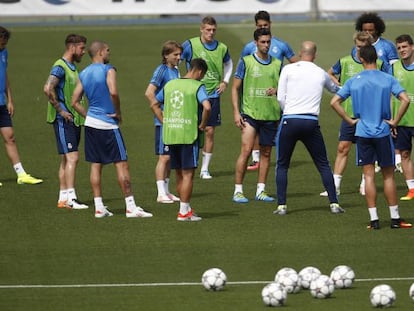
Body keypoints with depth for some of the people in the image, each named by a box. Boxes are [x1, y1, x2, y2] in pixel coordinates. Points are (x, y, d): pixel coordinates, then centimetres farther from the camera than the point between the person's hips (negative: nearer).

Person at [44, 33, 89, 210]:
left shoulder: (73, 68, 17)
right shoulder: (60, 67, -13)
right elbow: (48, 89, -26)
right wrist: (60, 110, -21)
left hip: (74, 120, 9)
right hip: (63, 121, -9)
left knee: (66, 160, 10)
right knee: (72, 157, -14)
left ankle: (63, 198, 13)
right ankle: (70, 197, -18)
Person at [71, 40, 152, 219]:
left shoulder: (83, 74, 9)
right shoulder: (108, 70, -10)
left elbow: (75, 102, 8)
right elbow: (113, 92, -26)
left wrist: (88, 116, 14)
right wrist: (118, 112, -13)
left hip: (91, 123, 7)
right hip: (108, 124, -7)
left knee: (96, 165, 9)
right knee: (121, 164, -3)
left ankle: (99, 207, 9)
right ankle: (131, 207, -5)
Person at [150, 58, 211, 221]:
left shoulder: (170, 84, 11)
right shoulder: (197, 86, -8)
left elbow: (154, 105, 18)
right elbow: (207, 107, -23)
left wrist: (165, 122, 14)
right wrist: (202, 125, -9)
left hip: (170, 135, 6)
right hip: (189, 134, -6)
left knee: (179, 174, 14)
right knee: (188, 174, 0)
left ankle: (186, 208, 22)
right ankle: (184, 211, -1)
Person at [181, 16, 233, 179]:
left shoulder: (221, 48, 3)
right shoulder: (191, 45, -8)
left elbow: (228, 63, 24)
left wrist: (225, 81, 12)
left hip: (213, 94, 3)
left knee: (210, 132, 2)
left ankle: (205, 169, 10)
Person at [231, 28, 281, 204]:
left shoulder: (277, 64, 9)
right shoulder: (246, 62, 0)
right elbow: (235, 88, 2)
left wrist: (277, 90, -8)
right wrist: (236, 112, -6)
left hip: (271, 115, 4)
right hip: (250, 113, -4)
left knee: (266, 153, 7)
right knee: (246, 150, -12)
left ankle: (261, 191, 15)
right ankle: (238, 191, -7)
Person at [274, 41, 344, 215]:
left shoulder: (288, 69, 2)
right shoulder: (321, 74, 12)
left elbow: (281, 98, -2)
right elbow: (334, 89, 34)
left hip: (290, 121, -2)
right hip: (311, 122, 2)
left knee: (282, 165, 10)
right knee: (323, 165, 12)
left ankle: (281, 205, 3)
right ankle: (334, 204, 9)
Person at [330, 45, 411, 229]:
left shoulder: (353, 81, 1)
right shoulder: (387, 79, -3)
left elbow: (334, 102, -3)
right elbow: (405, 100, -14)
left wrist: (350, 120, 4)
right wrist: (394, 121, -5)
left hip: (363, 133, 1)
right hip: (383, 132, -1)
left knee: (369, 176, 3)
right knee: (388, 176, 7)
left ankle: (374, 219, 0)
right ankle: (395, 218, 8)